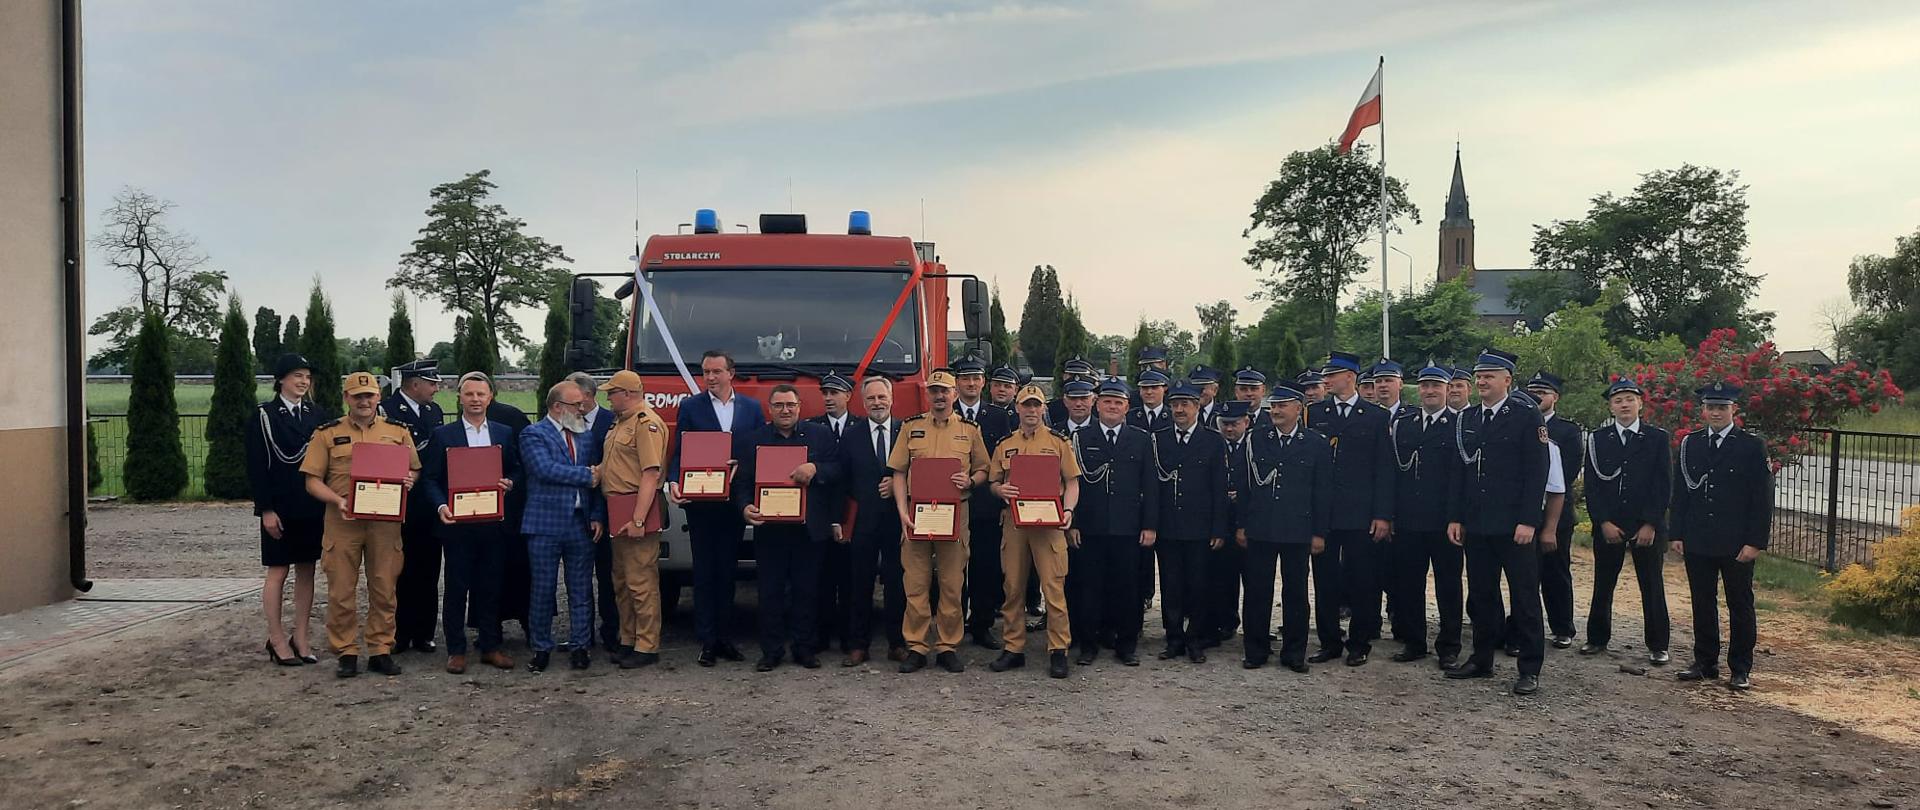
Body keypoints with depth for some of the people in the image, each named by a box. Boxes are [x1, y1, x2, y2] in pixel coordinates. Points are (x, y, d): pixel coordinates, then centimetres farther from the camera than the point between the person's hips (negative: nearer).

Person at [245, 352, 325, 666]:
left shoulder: (315, 415, 8)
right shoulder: (264, 416, -4)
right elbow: (256, 467, -7)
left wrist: (327, 505, 4)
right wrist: (266, 509, -13)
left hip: (312, 508, 4)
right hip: (279, 508, -4)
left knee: (306, 571, 7)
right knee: (278, 572, 2)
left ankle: (300, 638, 15)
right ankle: (277, 640, 11)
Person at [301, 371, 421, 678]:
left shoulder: (397, 431, 9)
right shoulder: (327, 433, 5)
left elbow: (414, 469, 15)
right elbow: (313, 480, 2)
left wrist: (408, 481, -9)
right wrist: (338, 501, -14)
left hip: (385, 521, 1)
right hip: (342, 521, -1)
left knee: (384, 590, 5)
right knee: (341, 591, 2)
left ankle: (380, 650, 14)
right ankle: (346, 653, 12)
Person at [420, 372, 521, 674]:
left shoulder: (505, 433, 10)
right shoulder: (443, 435, 2)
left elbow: (516, 471, 14)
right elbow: (429, 478, 0)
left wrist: (509, 483, -8)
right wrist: (441, 506, -16)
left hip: (494, 522, 2)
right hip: (457, 522, -2)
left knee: (491, 586, 8)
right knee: (456, 587, 2)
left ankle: (490, 647, 17)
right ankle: (456, 650, 11)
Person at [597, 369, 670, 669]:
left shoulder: (646, 423, -13)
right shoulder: (620, 423, 18)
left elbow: (651, 474, -20)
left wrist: (638, 519, -25)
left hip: (636, 512, -10)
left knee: (641, 582, -6)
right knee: (621, 582, 17)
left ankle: (647, 647, 1)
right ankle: (628, 641, 27)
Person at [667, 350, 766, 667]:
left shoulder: (752, 407, 7)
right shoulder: (690, 407, 2)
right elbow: (678, 453, -1)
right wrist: (673, 482, -21)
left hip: (735, 502, 2)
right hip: (700, 503, -2)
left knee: (728, 569, 10)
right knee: (705, 571, 3)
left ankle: (724, 635, 18)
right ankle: (707, 640, 7)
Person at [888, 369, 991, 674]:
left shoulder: (970, 429, 8)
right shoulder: (911, 427, 8)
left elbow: (983, 470, 12)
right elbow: (898, 472, 5)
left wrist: (970, 481, -11)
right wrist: (903, 512, -6)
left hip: (955, 512, 0)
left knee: (952, 584, 3)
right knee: (916, 583, 1)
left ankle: (947, 646, 12)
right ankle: (916, 646, 8)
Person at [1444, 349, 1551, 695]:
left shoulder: (1527, 418, -4)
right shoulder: (1465, 420, 12)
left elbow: (1537, 473, -9)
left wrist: (1528, 521, -15)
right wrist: (1455, 517, 7)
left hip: (1514, 526, -5)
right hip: (1476, 525, 5)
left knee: (1525, 597, 0)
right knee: (1480, 595, 13)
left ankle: (1530, 670, 6)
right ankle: (1481, 660, 24)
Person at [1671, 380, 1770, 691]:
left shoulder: (1752, 447, -3)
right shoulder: (1689, 444, 7)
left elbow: (1762, 500, -5)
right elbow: (1680, 493, 10)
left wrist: (1755, 542, -11)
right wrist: (1677, 534, 4)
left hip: (1737, 545, -3)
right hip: (1697, 543, 3)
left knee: (1740, 606, 6)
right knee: (1702, 604, 11)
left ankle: (1741, 669, 14)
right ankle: (1705, 664, 20)